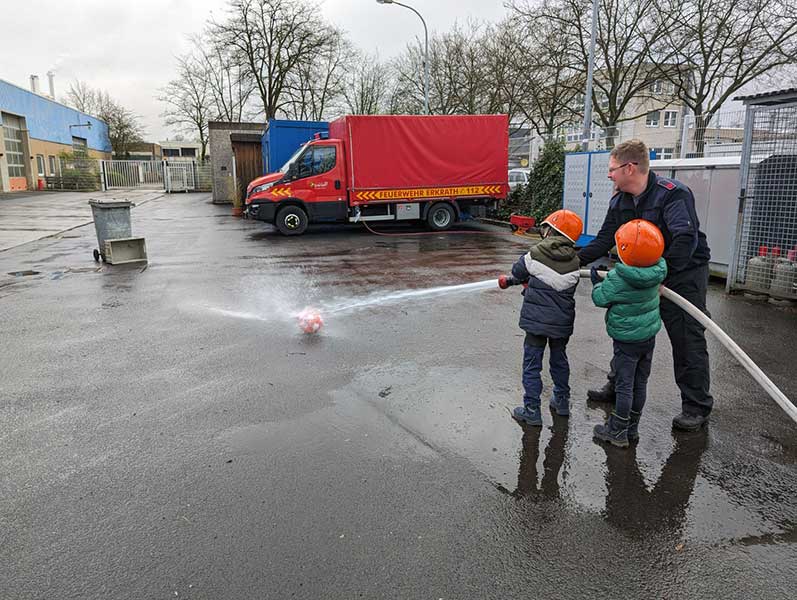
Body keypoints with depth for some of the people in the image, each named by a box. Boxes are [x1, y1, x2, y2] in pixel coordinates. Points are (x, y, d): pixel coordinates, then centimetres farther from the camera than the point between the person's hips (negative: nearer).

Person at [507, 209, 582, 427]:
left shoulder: (535, 254, -12)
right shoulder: (573, 262, -1)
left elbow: (517, 272, 3)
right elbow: (569, 288, 9)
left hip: (536, 319, -4)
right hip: (562, 322, 4)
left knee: (532, 364, 5)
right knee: (559, 360, 22)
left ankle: (531, 411, 8)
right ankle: (562, 401, 36)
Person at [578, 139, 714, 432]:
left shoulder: (673, 193, -24)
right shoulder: (620, 202, -1)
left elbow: (686, 239, -34)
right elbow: (603, 242, 1)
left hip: (684, 273, -7)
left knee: (687, 339, -2)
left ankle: (697, 407, 11)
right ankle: (618, 387, 29)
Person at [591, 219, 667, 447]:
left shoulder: (617, 278, -23)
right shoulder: (656, 272, -6)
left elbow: (601, 299, -12)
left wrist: (597, 281, 6)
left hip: (626, 340, -6)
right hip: (649, 336, 6)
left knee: (624, 385, 2)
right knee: (640, 384, 14)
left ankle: (618, 432, 11)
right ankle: (632, 428, 27)